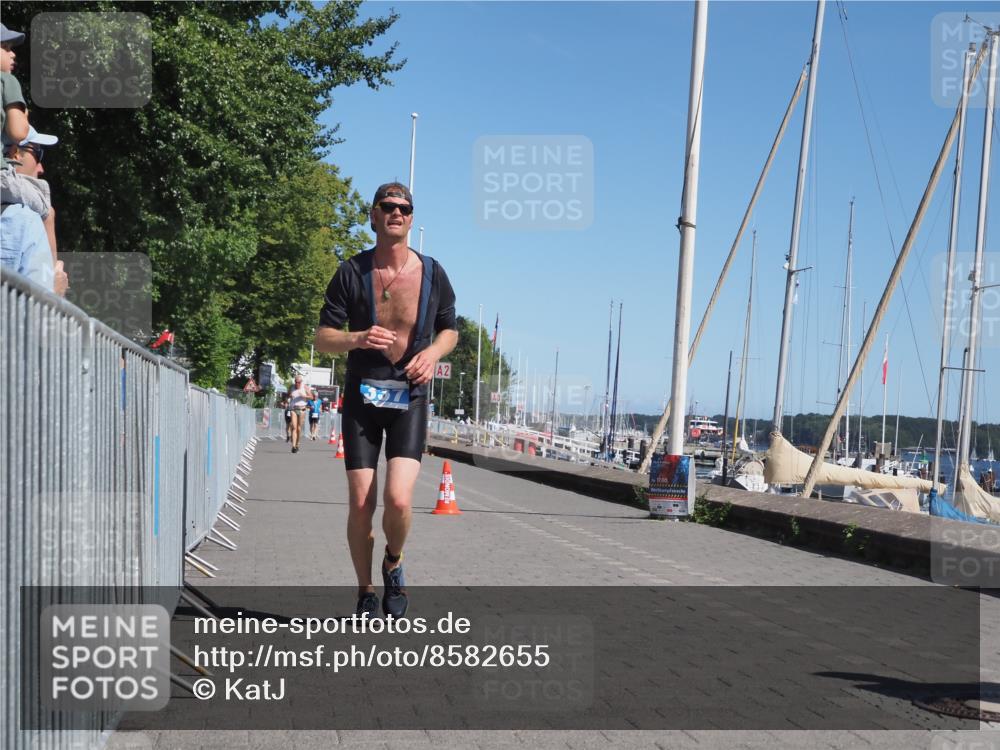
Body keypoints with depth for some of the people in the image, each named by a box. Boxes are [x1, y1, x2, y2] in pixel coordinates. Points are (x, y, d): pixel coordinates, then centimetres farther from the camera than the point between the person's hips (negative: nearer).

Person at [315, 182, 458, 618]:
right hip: (362, 397, 0)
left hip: (409, 399, 0)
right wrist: (357, 339, -23)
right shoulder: (352, 273, -3)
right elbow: (323, 339, -2)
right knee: (361, 504, 0)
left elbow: (450, 329, 16)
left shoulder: (432, 274, 1)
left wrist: (433, 352, -7)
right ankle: (366, 593, 20)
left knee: (398, 500, -17)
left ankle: (394, 564, 15)